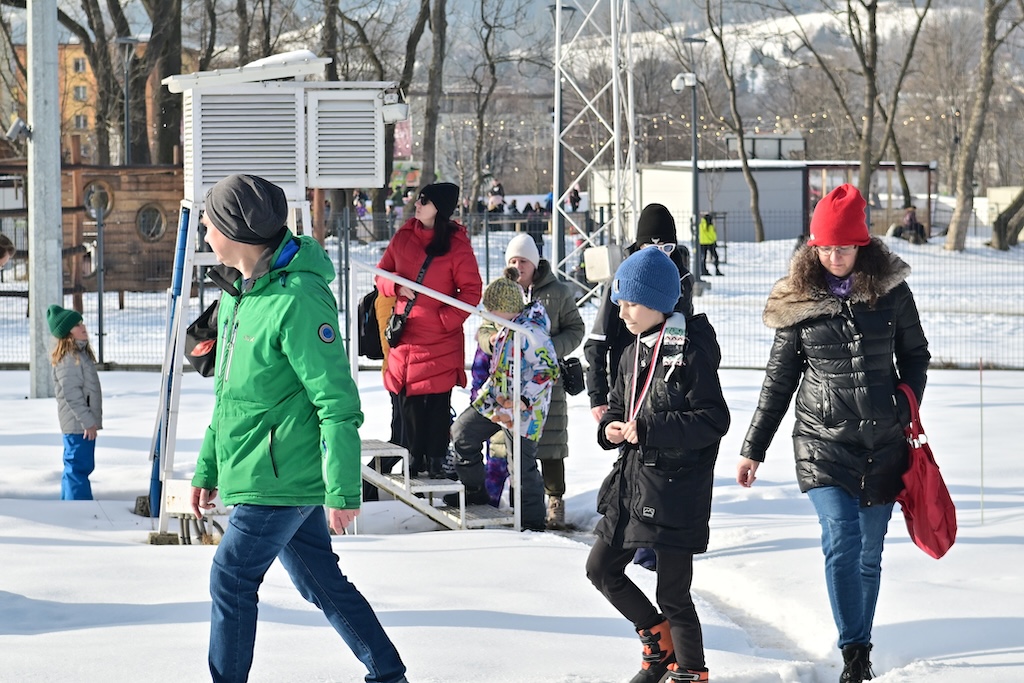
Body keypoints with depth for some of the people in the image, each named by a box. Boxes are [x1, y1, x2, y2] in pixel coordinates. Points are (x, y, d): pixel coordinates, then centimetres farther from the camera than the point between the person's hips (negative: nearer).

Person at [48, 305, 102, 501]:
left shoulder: (82, 353, 16)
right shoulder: (68, 359, -17)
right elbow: (71, 394, -21)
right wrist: (87, 421, -21)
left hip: (84, 423, 11)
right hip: (78, 424, -11)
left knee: (73, 468, 17)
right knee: (79, 469, -10)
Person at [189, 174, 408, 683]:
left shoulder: (297, 299, -20)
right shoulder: (238, 293, 11)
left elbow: (338, 403, -21)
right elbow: (229, 394, 21)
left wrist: (342, 491, -22)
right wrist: (207, 469, 21)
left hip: (281, 479, -9)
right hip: (262, 476, 9)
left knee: (231, 578, -4)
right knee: (321, 581, 14)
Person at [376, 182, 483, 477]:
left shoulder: (457, 246, -7)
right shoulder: (403, 237, 6)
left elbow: (472, 291, -6)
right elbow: (381, 273, 13)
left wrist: (447, 318, -15)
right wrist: (396, 286, -8)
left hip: (440, 340, -4)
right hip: (405, 335, 4)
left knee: (437, 402, -1)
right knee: (407, 400, 7)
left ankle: (436, 458, 10)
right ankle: (414, 457, 18)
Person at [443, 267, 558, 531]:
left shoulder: (531, 332, -24)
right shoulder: (508, 328, 7)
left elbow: (548, 370, -27)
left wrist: (523, 401, -27)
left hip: (523, 410, -10)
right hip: (496, 399, 10)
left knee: (524, 465, -3)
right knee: (462, 430, 17)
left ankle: (534, 522, 9)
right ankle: (475, 490, 30)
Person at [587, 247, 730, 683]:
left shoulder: (690, 352, -15)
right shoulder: (635, 352, 10)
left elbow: (713, 419, -19)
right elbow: (619, 403, 21)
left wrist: (648, 431, -24)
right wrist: (610, 428, -3)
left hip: (676, 490, -9)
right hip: (632, 482, 9)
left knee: (673, 593, -2)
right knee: (602, 569, 15)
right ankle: (659, 643, 31)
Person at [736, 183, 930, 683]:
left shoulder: (891, 291, 0)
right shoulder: (798, 302, 0)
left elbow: (915, 355, 14)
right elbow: (778, 379, 8)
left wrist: (907, 411, 2)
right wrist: (753, 449, 9)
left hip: (883, 444, 1)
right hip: (823, 441, -1)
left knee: (869, 553, 8)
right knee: (842, 543, -16)